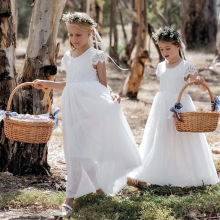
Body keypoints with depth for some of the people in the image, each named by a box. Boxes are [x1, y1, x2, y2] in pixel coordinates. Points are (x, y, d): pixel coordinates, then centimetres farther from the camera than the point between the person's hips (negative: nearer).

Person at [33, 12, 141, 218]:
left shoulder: (95, 56, -1)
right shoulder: (67, 57, 16)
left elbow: (103, 84, -1)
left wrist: (111, 95, -21)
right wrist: (47, 84, 22)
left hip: (91, 104, -7)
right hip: (73, 105, 7)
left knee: (77, 150, -13)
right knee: (77, 149, 9)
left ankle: (69, 200, -15)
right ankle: (99, 187, 28)